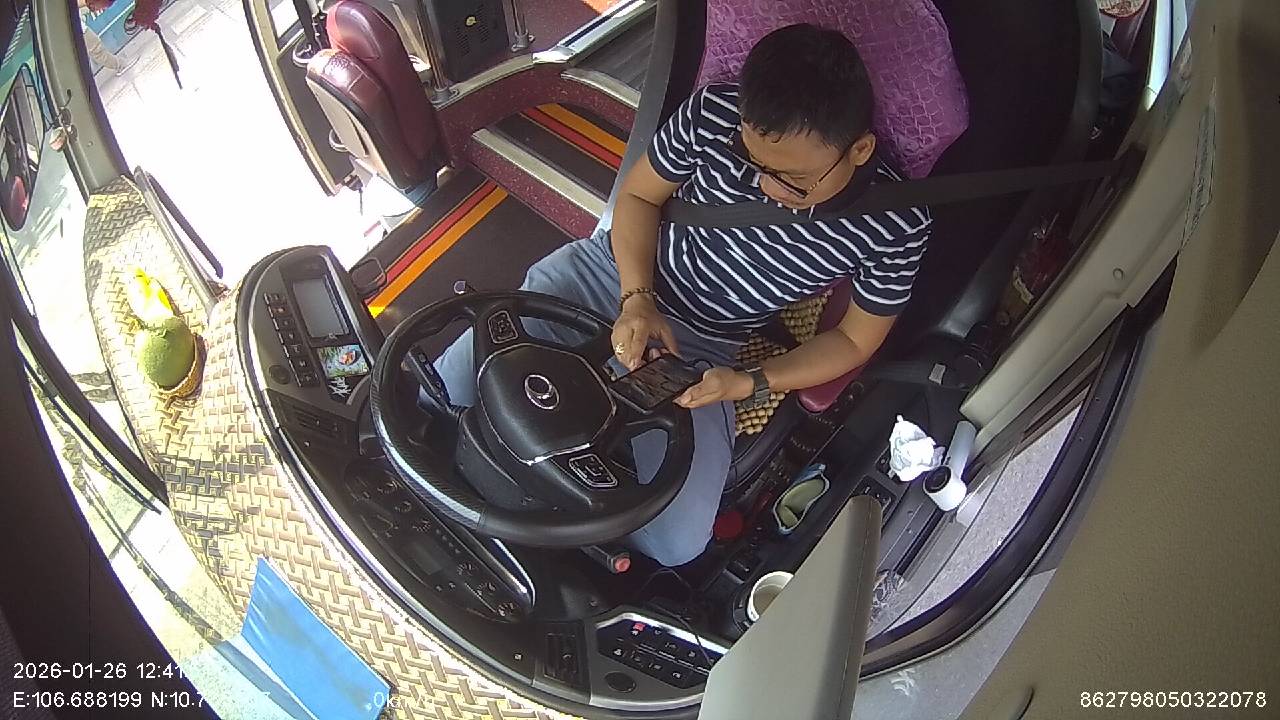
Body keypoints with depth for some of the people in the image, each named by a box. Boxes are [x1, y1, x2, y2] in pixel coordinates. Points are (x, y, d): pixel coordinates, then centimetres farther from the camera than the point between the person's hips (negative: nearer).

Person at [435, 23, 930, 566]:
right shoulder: (715, 112, -20)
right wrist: (637, 299, -17)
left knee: (674, 542, -17)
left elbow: (855, 340, -5)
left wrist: (748, 383, -20)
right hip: (614, 267, 1)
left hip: (699, 348, 0)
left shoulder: (897, 228, -21)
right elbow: (638, 195, -2)